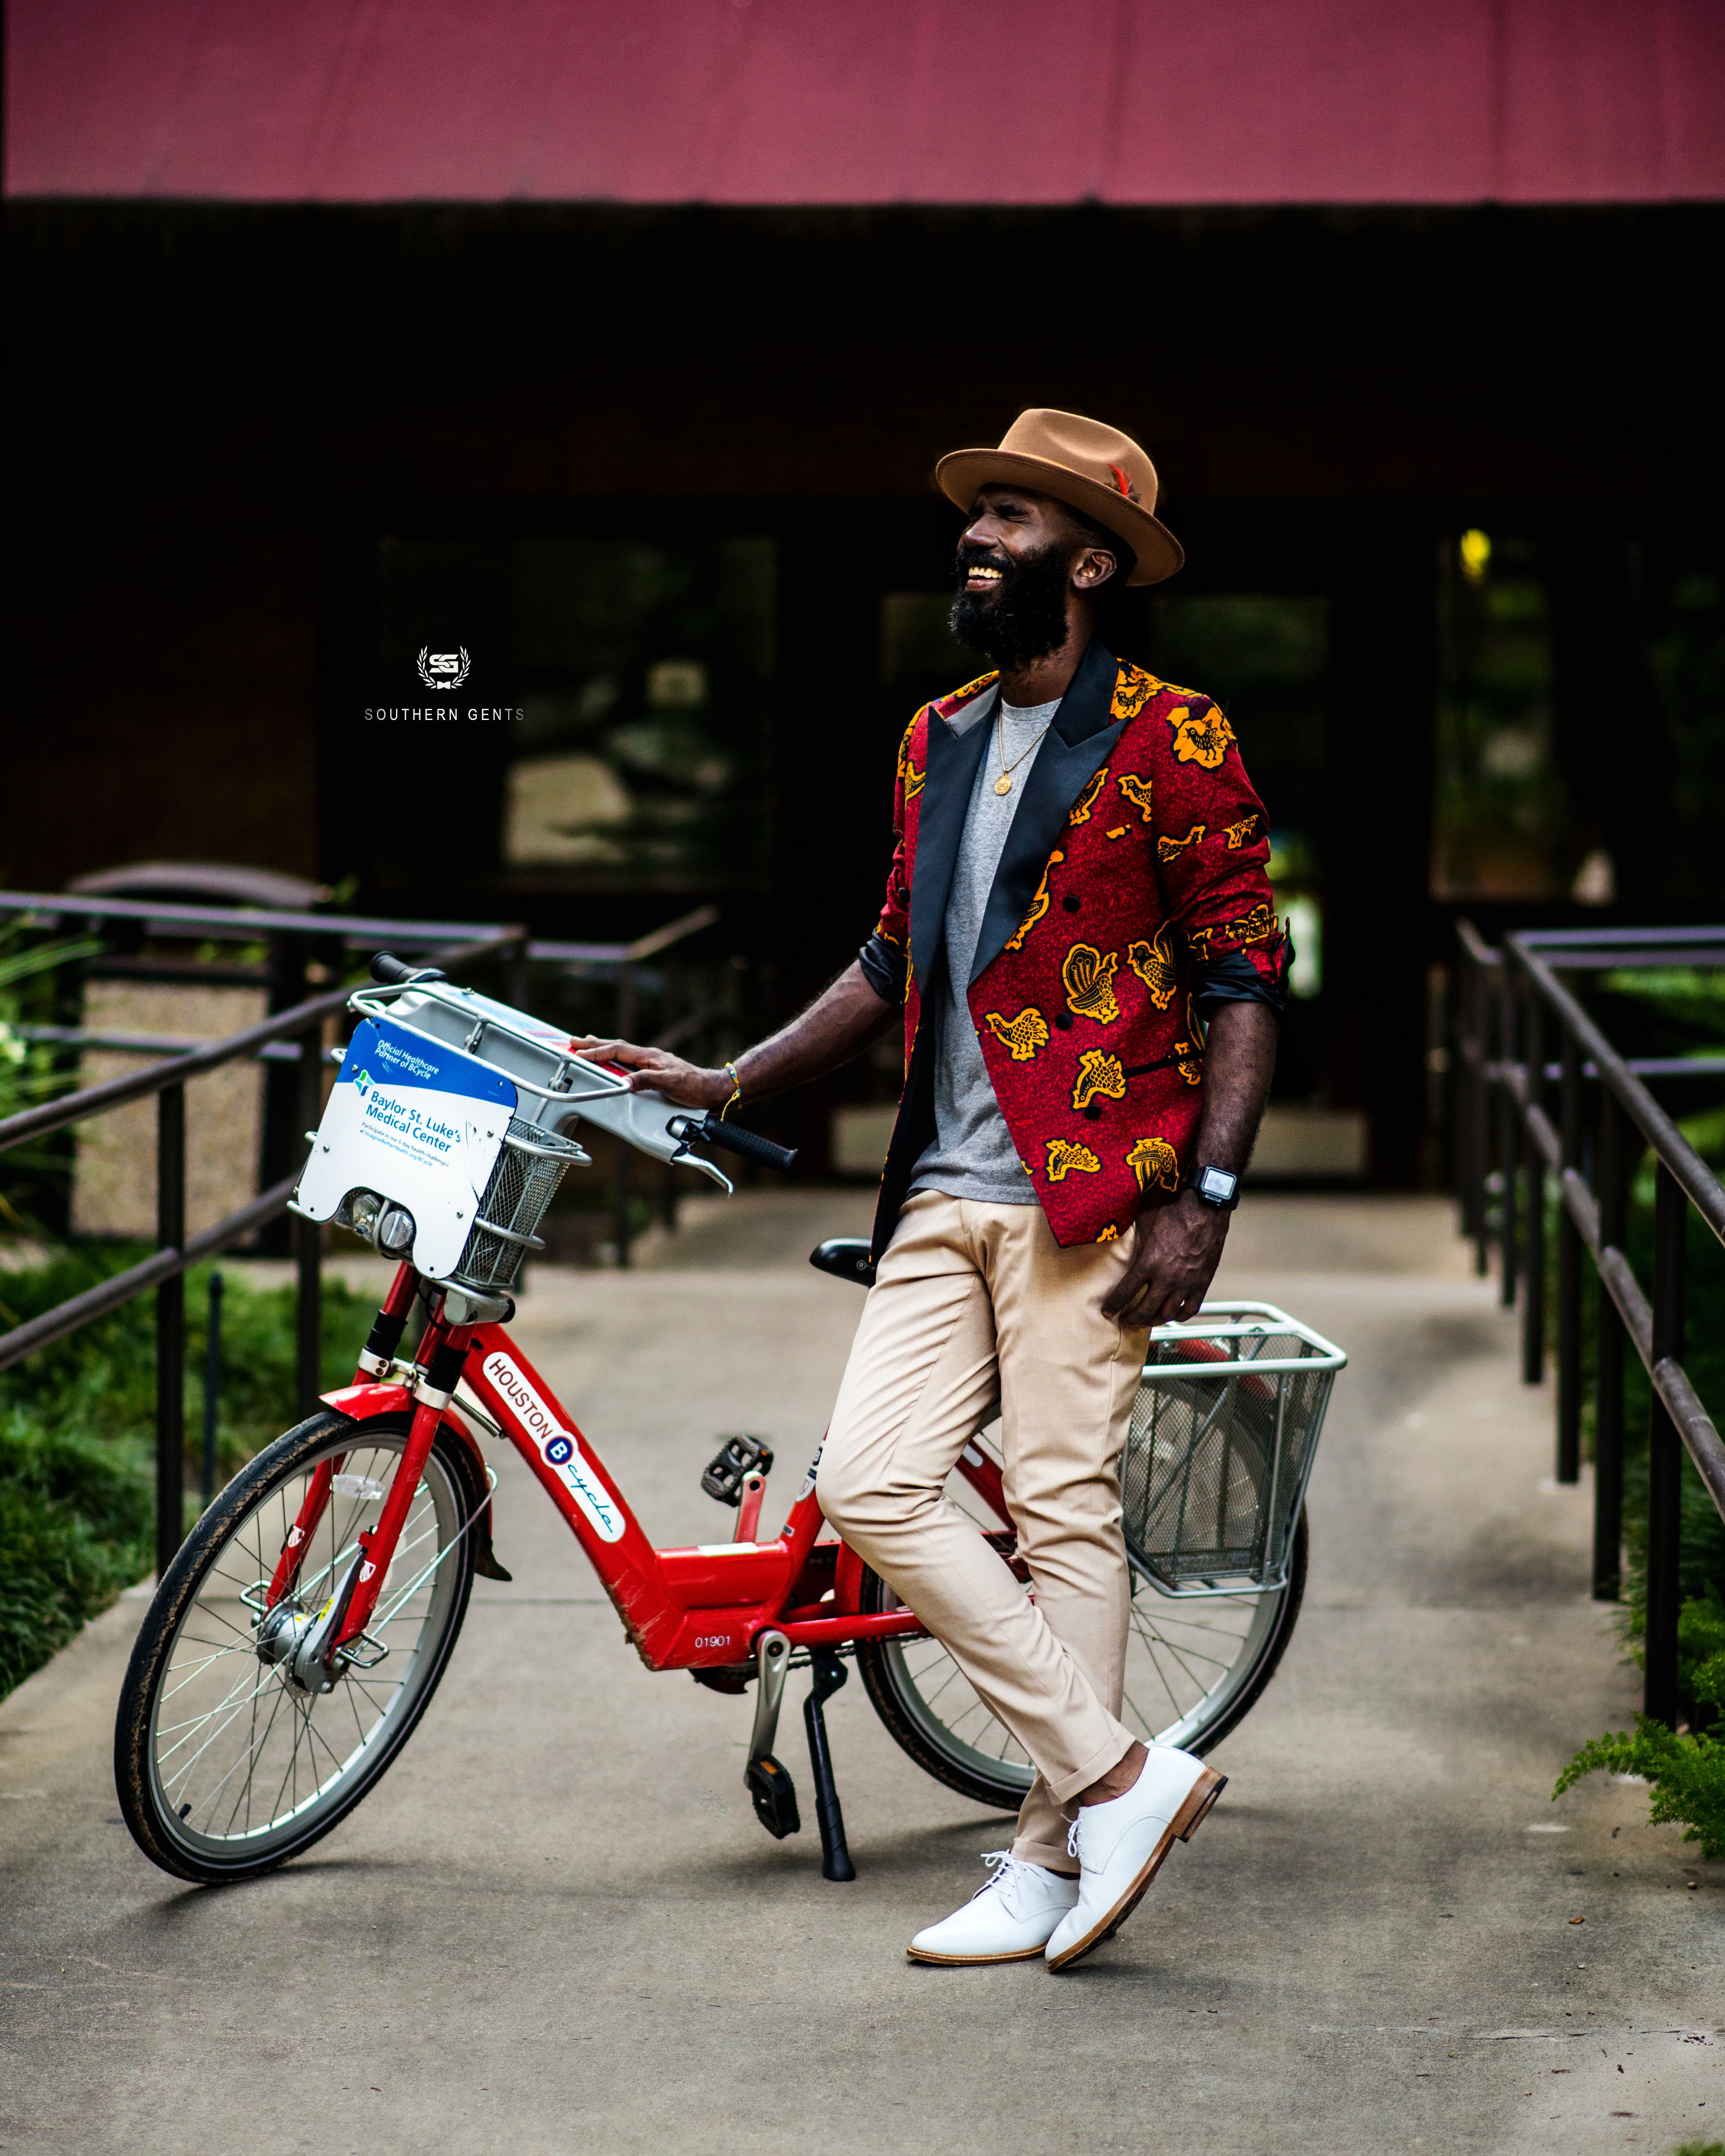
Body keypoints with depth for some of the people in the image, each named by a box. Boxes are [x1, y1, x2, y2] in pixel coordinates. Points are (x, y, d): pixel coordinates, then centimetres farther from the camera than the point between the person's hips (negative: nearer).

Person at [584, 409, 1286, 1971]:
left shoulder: (1170, 743, -4)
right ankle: (1120, 1775, 1)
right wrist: (726, 1087, 16)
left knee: (1067, 1511, -6)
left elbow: (1246, 979, -5)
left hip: (1088, 1190, -7)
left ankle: (1051, 1860, 3)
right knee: (870, 1485, -4)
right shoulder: (936, 744, 17)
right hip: (941, 1193, 7)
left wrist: (1206, 1196, -13)